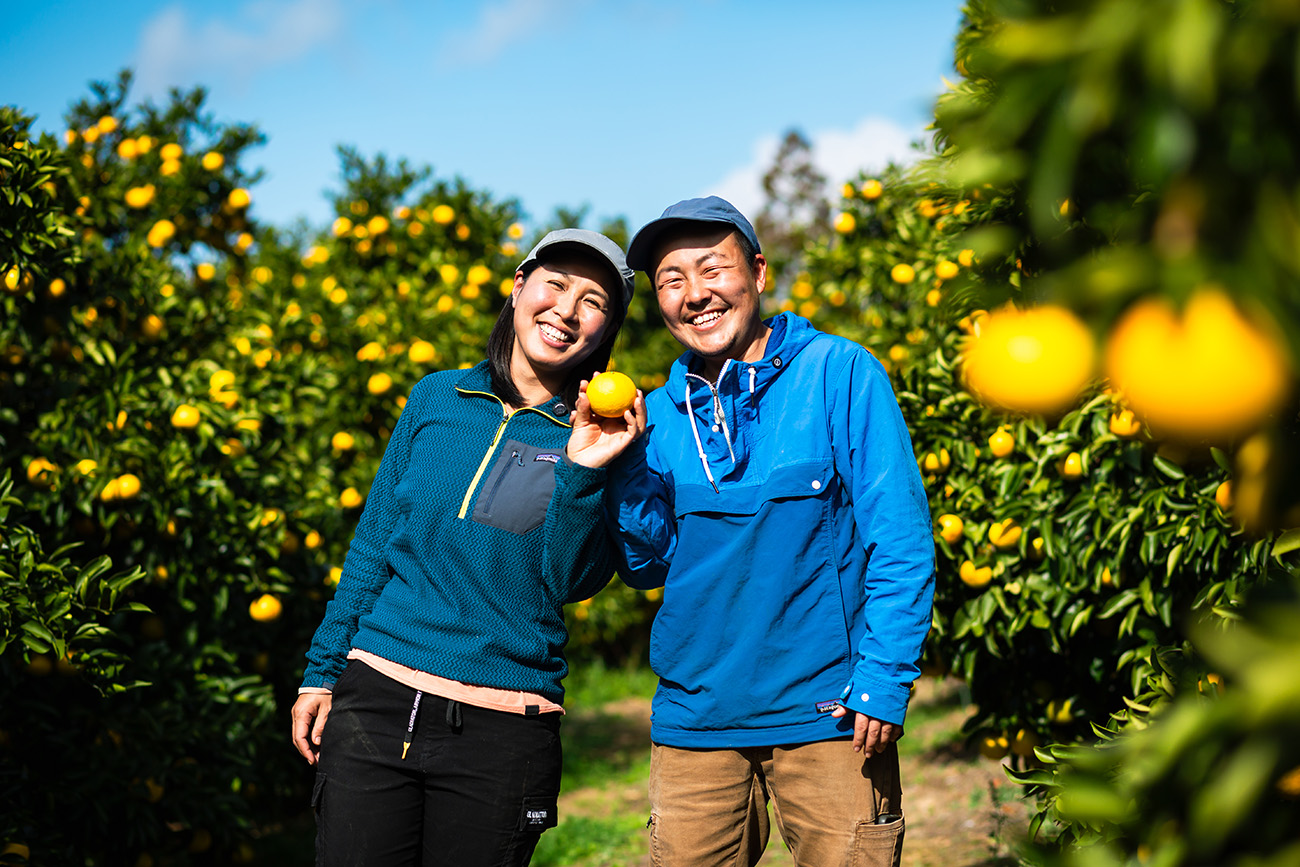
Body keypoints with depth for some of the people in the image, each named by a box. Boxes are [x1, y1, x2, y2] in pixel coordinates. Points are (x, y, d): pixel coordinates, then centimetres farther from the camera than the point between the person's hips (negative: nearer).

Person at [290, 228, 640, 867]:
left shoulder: (596, 437, 2)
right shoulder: (437, 398, 7)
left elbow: (571, 582, -8)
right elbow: (373, 544, 13)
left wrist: (585, 470, -19)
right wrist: (321, 671, 11)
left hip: (503, 734, -2)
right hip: (377, 700, 2)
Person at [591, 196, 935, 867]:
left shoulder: (838, 373, -4)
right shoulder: (661, 415, 8)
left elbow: (901, 539, -7)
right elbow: (649, 567, 7)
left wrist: (885, 682, -15)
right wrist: (622, 463, -6)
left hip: (826, 717, -3)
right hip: (693, 719, 4)